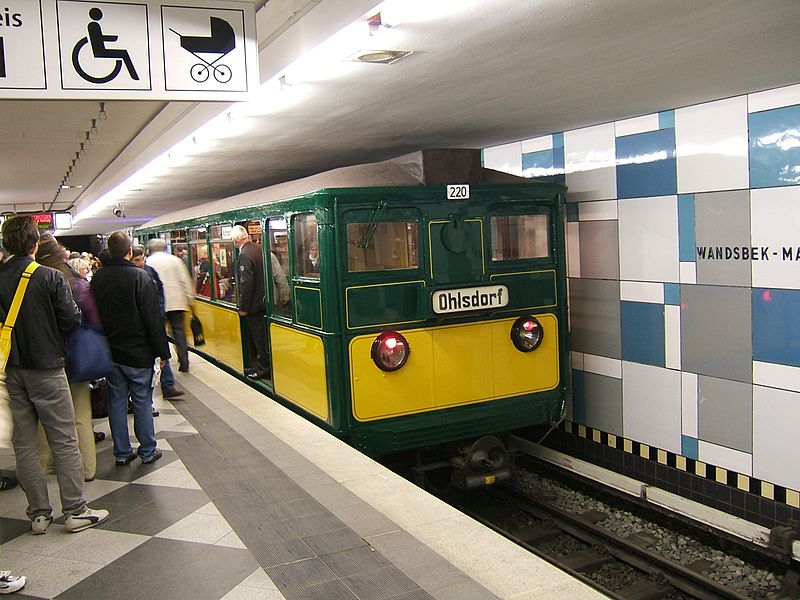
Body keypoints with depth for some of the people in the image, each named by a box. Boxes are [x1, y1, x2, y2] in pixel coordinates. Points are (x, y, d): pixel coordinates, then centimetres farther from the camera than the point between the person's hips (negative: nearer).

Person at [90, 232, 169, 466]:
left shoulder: (98, 278, 2)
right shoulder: (140, 277, -15)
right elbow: (153, 318, -15)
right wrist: (162, 351, -8)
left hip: (110, 351, 5)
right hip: (138, 352, -5)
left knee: (116, 401, 11)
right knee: (142, 402, 5)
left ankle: (122, 452, 18)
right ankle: (147, 451, 13)